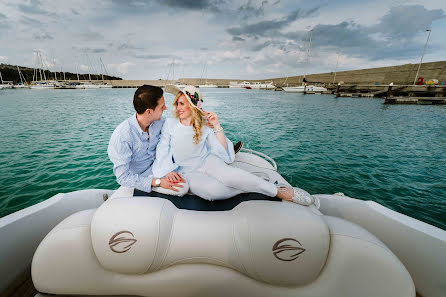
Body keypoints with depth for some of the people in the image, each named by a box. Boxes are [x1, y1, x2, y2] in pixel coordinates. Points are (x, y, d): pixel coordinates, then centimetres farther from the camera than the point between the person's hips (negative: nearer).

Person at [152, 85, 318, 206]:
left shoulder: (204, 126, 2)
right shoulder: (170, 124, 4)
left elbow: (223, 151, -3)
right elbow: (162, 151, 4)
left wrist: (217, 126, -12)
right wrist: (169, 171, -12)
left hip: (207, 161, 0)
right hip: (188, 172, 0)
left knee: (227, 175, -36)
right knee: (213, 189, -36)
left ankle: (278, 191, -23)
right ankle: (253, 188, -16)